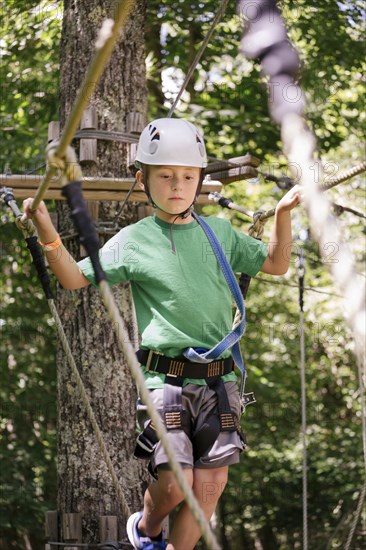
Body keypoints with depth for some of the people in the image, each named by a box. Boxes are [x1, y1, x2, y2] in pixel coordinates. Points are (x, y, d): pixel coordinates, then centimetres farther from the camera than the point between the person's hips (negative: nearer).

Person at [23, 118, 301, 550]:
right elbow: (75, 279, 0)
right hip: (164, 378, -4)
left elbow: (275, 264, 21)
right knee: (173, 484, -9)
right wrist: (46, 232, -15)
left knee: (212, 482, -2)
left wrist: (283, 215, 7)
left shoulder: (221, 233, 12)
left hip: (218, 379, 4)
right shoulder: (133, 240, 2)